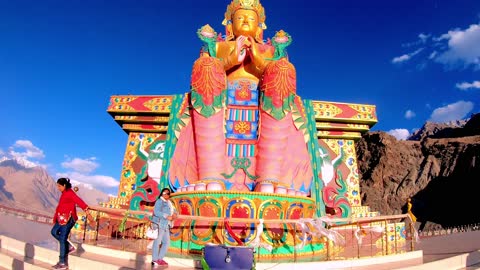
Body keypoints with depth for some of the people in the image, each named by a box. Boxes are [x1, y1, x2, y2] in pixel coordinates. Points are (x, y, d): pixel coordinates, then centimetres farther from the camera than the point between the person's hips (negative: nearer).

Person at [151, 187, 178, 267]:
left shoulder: (169, 203, 20)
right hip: (159, 224, -9)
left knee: (167, 242, 12)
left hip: (166, 225, 9)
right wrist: (167, 216, -23)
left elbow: (174, 210, 20)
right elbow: (156, 212, -20)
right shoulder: (159, 201, -7)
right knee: (157, 241, -6)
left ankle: (160, 259, 21)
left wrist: (174, 214, -4)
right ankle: (155, 260, 0)